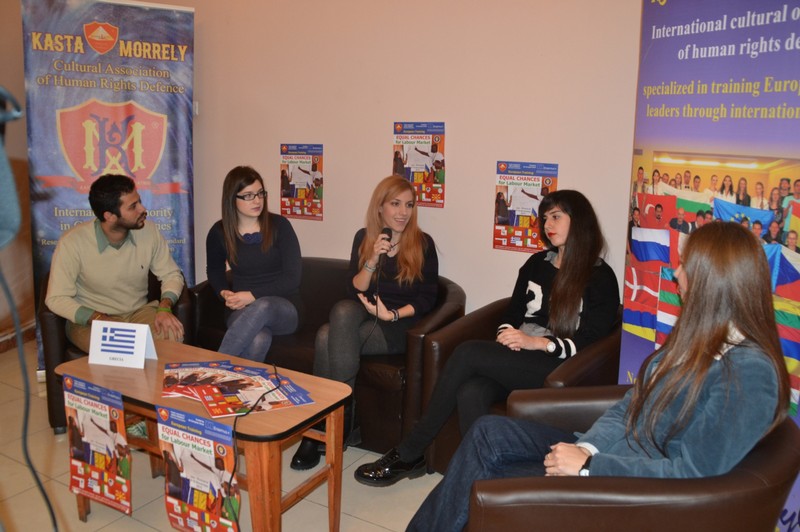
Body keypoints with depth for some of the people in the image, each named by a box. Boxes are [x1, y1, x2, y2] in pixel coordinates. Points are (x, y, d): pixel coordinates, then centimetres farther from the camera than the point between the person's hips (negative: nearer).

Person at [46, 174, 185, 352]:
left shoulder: (149, 231, -8)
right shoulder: (73, 242, -17)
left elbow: (171, 274, 3)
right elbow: (56, 299, -13)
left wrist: (165, 308, -17)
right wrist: (100, 319, -27)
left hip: (140, 311, 3)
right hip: (90, 319, -3)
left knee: (173, 335, -27)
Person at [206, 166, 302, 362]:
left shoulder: (279, 225, -5)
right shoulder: (219, 232, 2)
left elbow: (293, 277, -8)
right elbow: (214, 270, 23)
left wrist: (253, 295, -17)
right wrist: (225, 293, 1)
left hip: (284, 308, 0)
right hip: (242, 309, 1)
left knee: (262, 307, -40)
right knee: (258, 341, -39)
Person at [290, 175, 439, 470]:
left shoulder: (422, 243, 1)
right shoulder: (364, 238, 9)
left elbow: (427, 298, -1)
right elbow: (354, 291, 4)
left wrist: (393, 314, -14)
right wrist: (373, 260, -11)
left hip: (400, 326, -3)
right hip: (363, 317, 3)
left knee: (328, 337, -27)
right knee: (343, 310, -32)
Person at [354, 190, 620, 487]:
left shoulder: (601, 278, 3)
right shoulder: (537, 264, 19)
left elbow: (590, 340, -5)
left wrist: (535, 342, -15)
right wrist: (509, 336, -4)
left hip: (557, 367, -5)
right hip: (515, 358, 5)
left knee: (468, 353, -26)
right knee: (470, 394, -30)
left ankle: (408, 453, -15)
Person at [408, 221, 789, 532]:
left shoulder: (749, 371, -22)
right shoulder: (699, 337, 6)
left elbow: (690, 472, -23)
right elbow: (629, 405, 6)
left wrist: (588, 465, -21)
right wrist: (586, 446, -10)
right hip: (605, 452, 8)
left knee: (482, 486, -11)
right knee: (490, 432, -6)